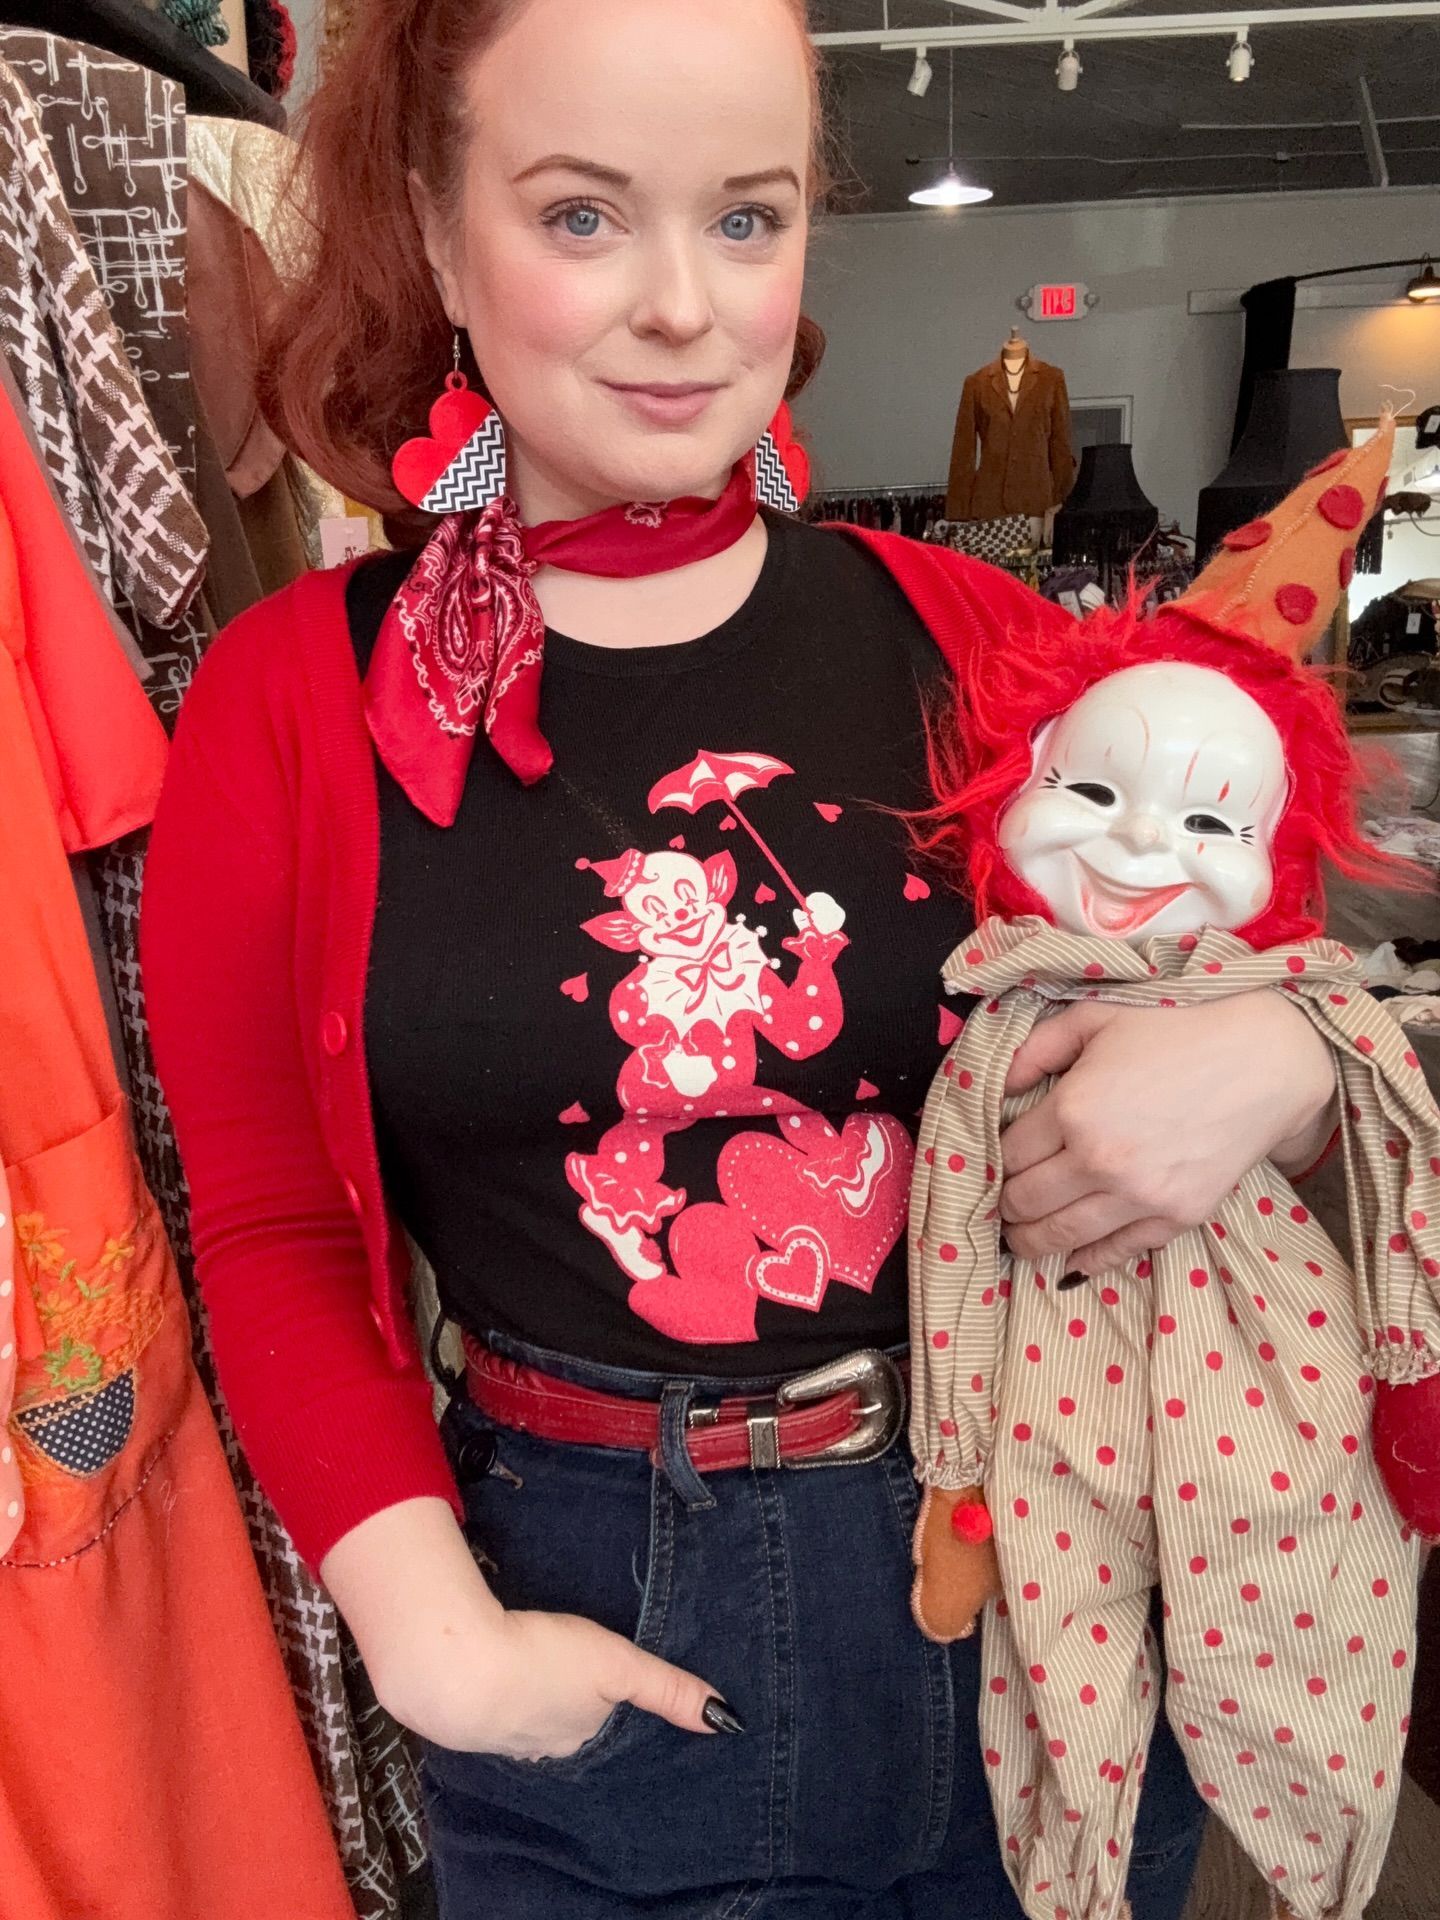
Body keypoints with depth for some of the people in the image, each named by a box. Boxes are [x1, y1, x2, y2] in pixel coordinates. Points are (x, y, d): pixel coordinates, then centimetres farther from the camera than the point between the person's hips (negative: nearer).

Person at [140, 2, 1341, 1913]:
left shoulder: (961, 636, -5)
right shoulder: (290, 702, -8)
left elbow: (1201, 978, 5)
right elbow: (274, 1236, -3)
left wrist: (1276, 1057, -18)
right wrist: (432, 1632, -12)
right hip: (590, 1629, -1)